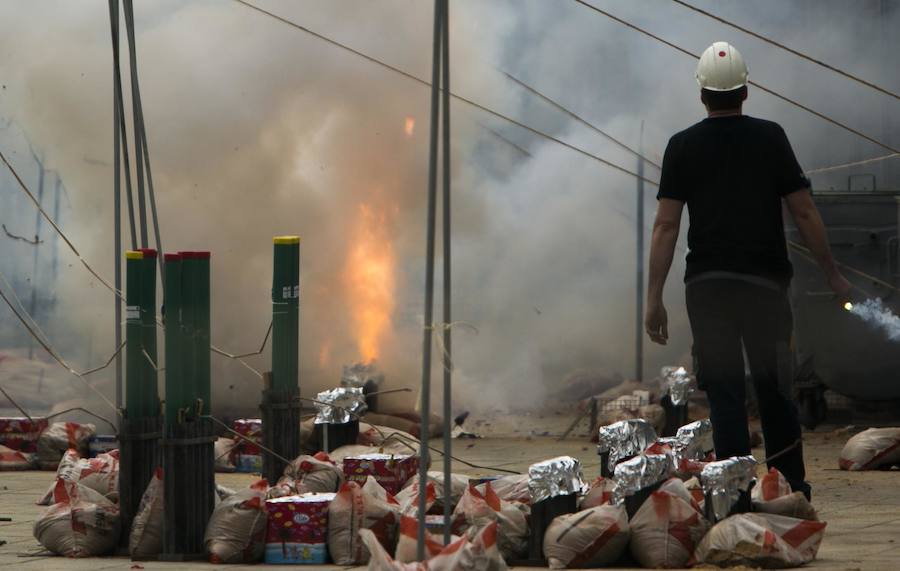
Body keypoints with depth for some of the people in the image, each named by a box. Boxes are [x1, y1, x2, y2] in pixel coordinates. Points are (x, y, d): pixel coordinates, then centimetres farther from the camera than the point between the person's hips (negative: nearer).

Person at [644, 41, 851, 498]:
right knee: (774, 390, 11)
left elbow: (666, 225, -3)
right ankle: (792, 490, 16)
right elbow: (804, 212, 1)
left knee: (724, 392, 1)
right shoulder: (771, 138, 2)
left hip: (707, 284, 0)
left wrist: (654, 298, -1)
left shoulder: (683, 146, 2)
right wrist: (832, 274, 10)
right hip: (766, 280, 1)